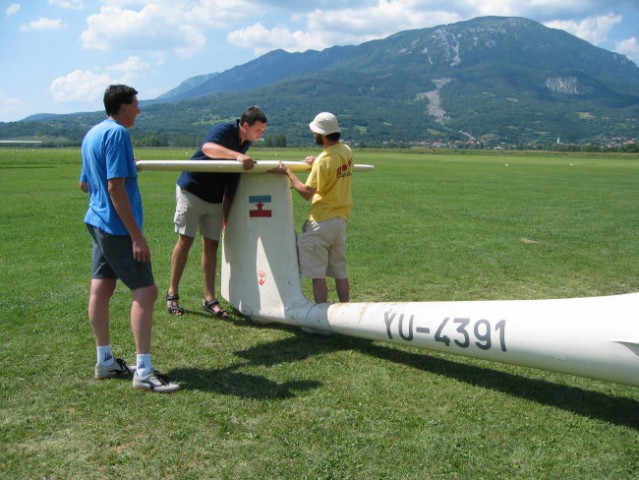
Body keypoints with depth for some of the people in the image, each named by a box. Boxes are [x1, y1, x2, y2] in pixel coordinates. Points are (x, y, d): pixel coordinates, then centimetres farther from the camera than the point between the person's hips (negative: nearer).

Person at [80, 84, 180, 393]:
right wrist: (137, 236, -22)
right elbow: (115, 187, -21)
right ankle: (143, 372, -8)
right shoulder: (117, 133, -15)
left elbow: (84, 184, 23)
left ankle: (105, 362, 21)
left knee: (101, 289, 12)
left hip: (97, 223, 10)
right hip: (117, 227, -10)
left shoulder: (91, 134, 14)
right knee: (145, 291, -8)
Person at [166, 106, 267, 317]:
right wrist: (237, 155, -52)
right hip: (192, 190, -6)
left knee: (211, 244, 3)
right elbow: (207, 148, -40)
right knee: (185, 240, -3)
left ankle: (209, 299, 7)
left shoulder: (246, 143, 6)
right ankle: (172, 294, 9)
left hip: (215, 199, 7)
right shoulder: (224, 130, -16)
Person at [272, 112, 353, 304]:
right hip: (341, 220, 8)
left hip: (321, 222, -8)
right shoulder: (347, 151, 5)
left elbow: (307, 192, -16)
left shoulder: (323, 161, -18)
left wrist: (288, 172, -8)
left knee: (317, 274, -1)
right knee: (340, 272, 14)